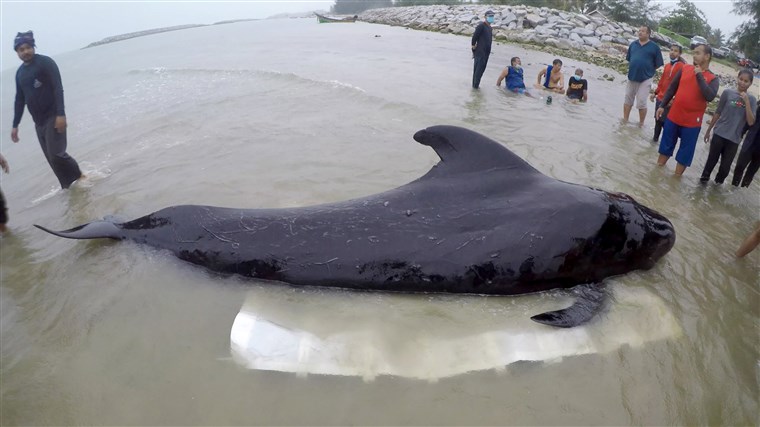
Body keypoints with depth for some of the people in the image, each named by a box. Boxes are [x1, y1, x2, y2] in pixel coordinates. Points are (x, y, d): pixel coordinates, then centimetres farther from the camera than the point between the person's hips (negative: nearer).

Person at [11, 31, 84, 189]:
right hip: (38, 122, 7)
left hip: (53, 117, -7)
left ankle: (80, 177, 6)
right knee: (51, 158, 4)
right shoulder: (20, 72, 14)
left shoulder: (45, 62, -5)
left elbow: (58, 88, -14)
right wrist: (15, 125, 16)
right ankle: (68, 187, 10)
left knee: (56, 154, -15)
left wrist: (61, 114, -24)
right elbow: (20, 100, 19)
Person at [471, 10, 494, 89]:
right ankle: (475, 85, -1)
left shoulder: (490, 28, 16)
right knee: (478, 69, -7)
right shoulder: (481, 26, -12)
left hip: (486, 52, 9)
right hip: (480, 52, -9)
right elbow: (474, 36, -17)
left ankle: (475, 84, 19)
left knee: (482, 69, 11)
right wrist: (473, 46, -11)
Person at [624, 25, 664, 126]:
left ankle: (641, 124, 9)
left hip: (645, 79, -4)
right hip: (632, 77, 4)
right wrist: (632, 69, 8)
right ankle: (625, 121, 25)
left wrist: (648, 71, -1)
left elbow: (658, 64, -2)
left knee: (641, 103, -5)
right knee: (628, 100, 12)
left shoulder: (654, 47, -5)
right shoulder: (633, 44, 5)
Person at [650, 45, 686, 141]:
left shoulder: (682, 66, -11)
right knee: (657, 119, 14)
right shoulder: (667, 65, 13)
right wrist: (655, 93, 19)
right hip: (660, 98, 7)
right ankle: (655, 138, 27)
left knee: (665, 121, -5)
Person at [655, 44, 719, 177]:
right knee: (666, 146, 14)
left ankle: (677, 176, 19)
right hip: (673, 117, 3)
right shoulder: (685, 68, 4)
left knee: (685, 152, 6)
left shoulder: (713, 79, -6)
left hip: (692, 123, -3)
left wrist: (699, 76, -18)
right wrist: (662, 106, 5)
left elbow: (710, 96, -22)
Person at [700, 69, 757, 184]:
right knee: (712, 160, 9)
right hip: (719, 134, -1)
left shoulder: (752, 100, -2)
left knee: (725, 167, 7)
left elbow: (751, 122, -10)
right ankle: (704, 177, 31)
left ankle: (718, 181, 31)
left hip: (734, 139, 1)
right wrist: (708, 130, 8)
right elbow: (717, 113, 5)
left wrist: (746, 102, -15)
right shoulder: (728, 92, -4)